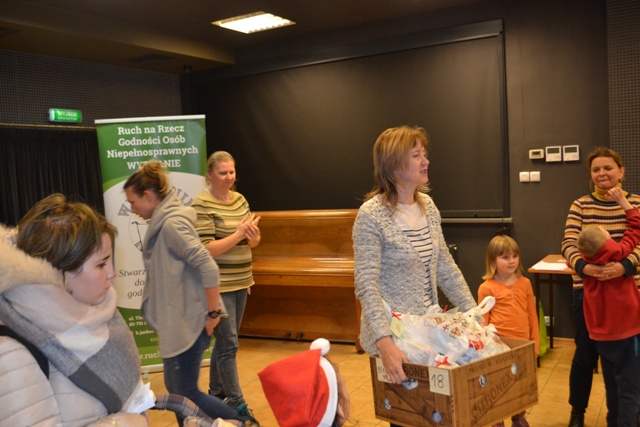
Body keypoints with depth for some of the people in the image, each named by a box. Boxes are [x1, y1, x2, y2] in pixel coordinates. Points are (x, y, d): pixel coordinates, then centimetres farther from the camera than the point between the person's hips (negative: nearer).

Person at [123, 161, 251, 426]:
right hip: (175, 322, 10)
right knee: (174, 390, 17)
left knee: (187, 394, 1)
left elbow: (209, 268, -25)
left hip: (188, 323, -10)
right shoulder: (162, 223, 10)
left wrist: (213, 314, -18)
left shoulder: (172, 223, -20)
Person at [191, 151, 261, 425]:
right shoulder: (202, 204, -13)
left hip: (240, 282, 7)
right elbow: (206, 250, -19)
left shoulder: (239, 199, 8)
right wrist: (238, 233, -24)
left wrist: (252, 233, -12)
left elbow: (254, 242, 10)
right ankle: (237, 405, 7)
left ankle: (216, 392, 33)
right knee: (229, 344, -3)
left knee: (224, 341, 17)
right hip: (217, 285, -7)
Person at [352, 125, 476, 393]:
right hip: (392, 332, -6)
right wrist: (384, 343, -33)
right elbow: (366, 286, -24)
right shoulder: (371, 215, -19)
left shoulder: (427, 205, 3)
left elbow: (445, 267, 8)